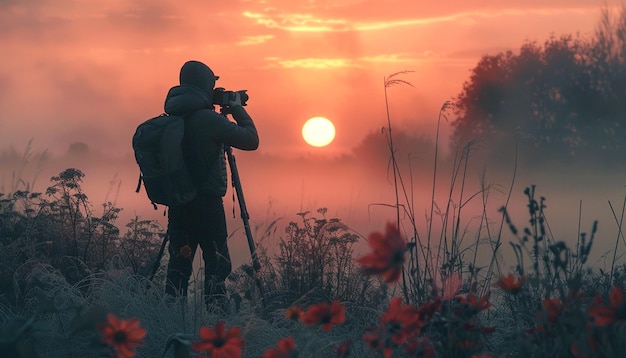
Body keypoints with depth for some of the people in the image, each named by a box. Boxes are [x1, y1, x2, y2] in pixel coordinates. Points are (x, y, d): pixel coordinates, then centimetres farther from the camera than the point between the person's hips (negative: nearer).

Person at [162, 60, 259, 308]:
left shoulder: (172, 118, 5)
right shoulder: (208, 119, -16)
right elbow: (251, 140, -10)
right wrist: (237, 109, 3)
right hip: (207, 202, -7)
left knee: (179, 261, 10)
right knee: (217, 263, 0)